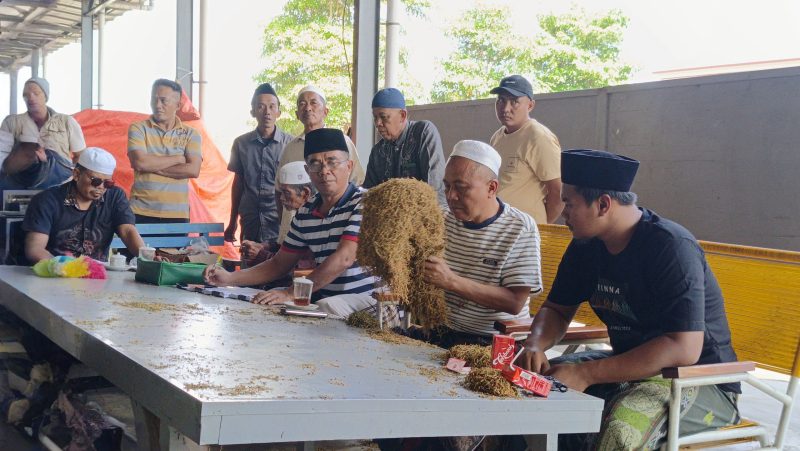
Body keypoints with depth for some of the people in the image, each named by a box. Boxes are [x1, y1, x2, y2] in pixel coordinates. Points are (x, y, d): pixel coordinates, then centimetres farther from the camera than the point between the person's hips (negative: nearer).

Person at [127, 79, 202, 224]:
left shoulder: (190, 134, 6)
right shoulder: (138, 129, 4)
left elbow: (193, 170, -8)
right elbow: (139, 162, -12)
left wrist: (154, 166, -10)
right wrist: (178, 159, -5)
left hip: (177, 214, 1)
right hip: (142, 213, -1)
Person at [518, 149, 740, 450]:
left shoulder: (671, 247, -22)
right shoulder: (586, 246, 2)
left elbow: (684, 349, -29)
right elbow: (556, 310, 13)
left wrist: (587, 374, -30)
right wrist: (535, 345, -11)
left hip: (700, 380, -7)